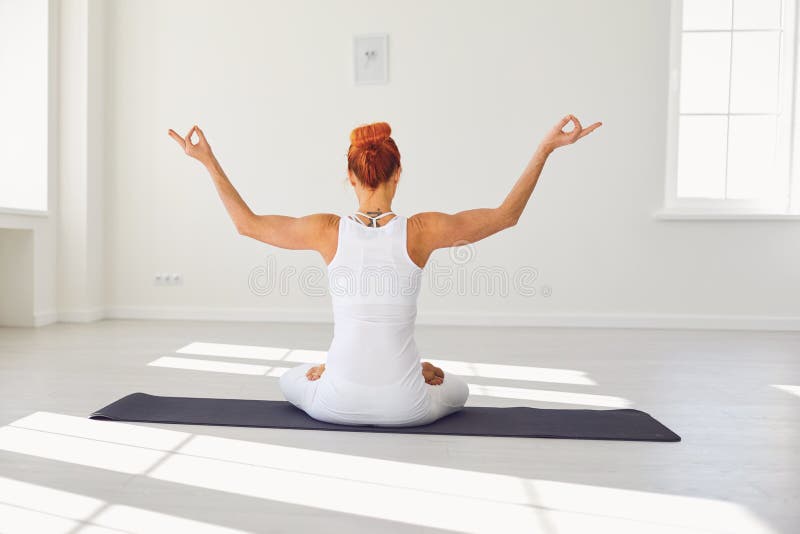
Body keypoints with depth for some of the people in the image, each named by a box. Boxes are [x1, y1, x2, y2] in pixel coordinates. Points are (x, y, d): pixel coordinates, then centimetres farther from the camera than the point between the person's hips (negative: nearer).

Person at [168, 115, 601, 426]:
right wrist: (546, 147, 6)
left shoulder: (328, 230, -7)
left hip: (337, 403, 1)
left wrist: (209, 162, 15)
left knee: (291, 381, 39)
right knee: (456, 389, 37)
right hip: (404, 406, -1)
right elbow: (507, 215, 2)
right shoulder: (422, 231, -10)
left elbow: (247, 223, 8)